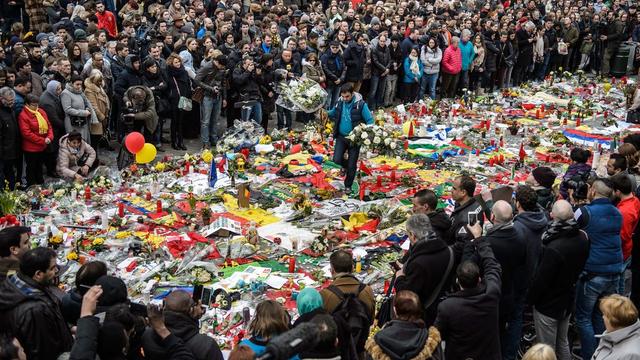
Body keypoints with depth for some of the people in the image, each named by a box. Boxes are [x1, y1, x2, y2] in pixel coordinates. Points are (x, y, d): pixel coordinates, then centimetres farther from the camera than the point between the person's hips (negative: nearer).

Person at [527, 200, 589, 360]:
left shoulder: (553, 249, -33)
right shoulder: (582, 238, -10)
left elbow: (540, 279, -24)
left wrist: (530, 299, -8)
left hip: (548, 305, -7)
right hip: (568, 301, 7)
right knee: (563, 344, 24)